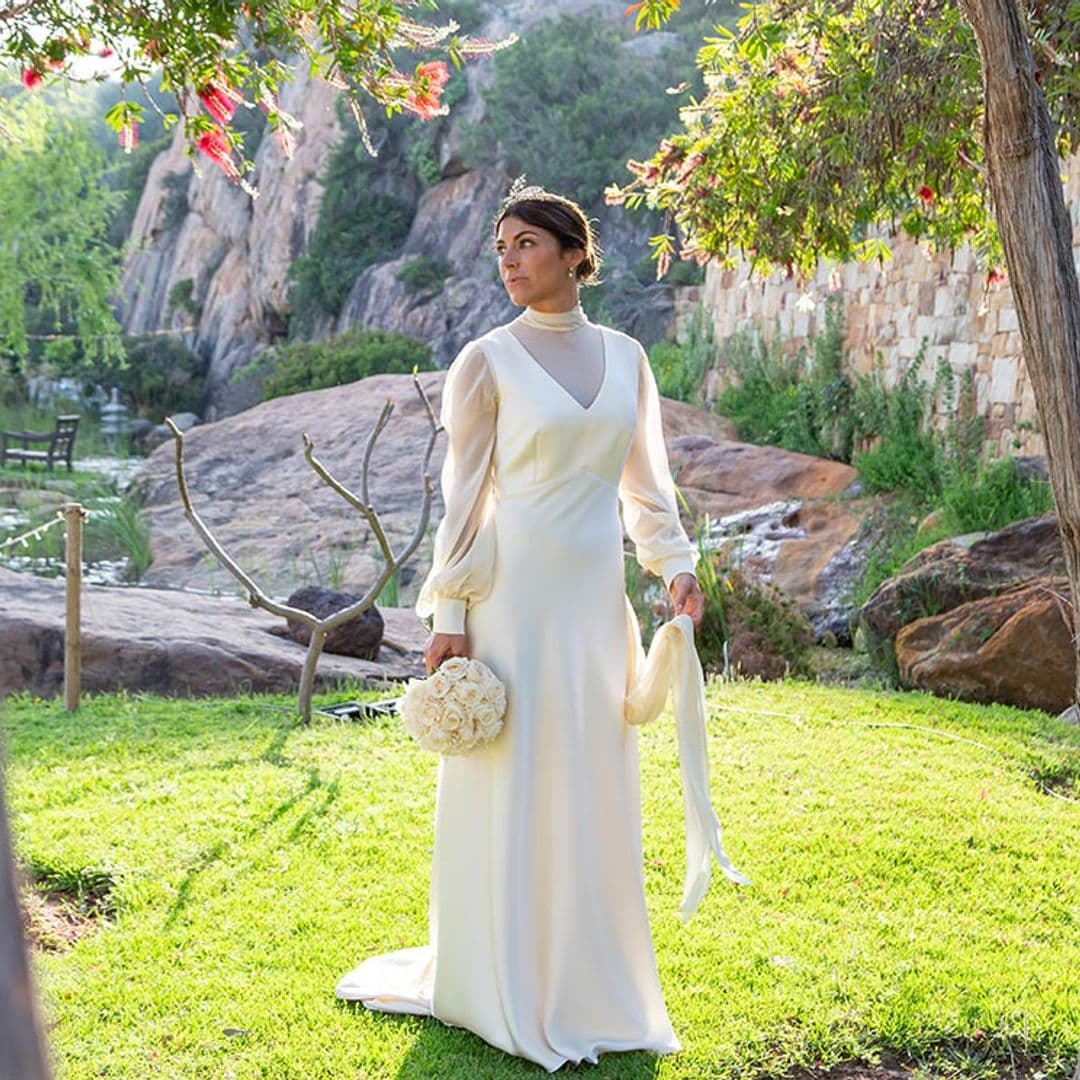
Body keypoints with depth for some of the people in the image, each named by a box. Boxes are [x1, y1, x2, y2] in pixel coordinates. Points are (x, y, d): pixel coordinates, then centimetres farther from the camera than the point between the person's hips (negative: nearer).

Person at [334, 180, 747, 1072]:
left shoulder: (625, 356, 9)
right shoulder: (488, 362, -3)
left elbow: (646, 481, 15)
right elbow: (465, 496, -4)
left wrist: (676, 567, 2)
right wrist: (449, 615, -9)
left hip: (596, 602, 5)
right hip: (513, 598, -4)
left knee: (595, 793, 11)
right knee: (510, 789, 2)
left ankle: (588, 980, 26)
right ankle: (502, 990, 16)